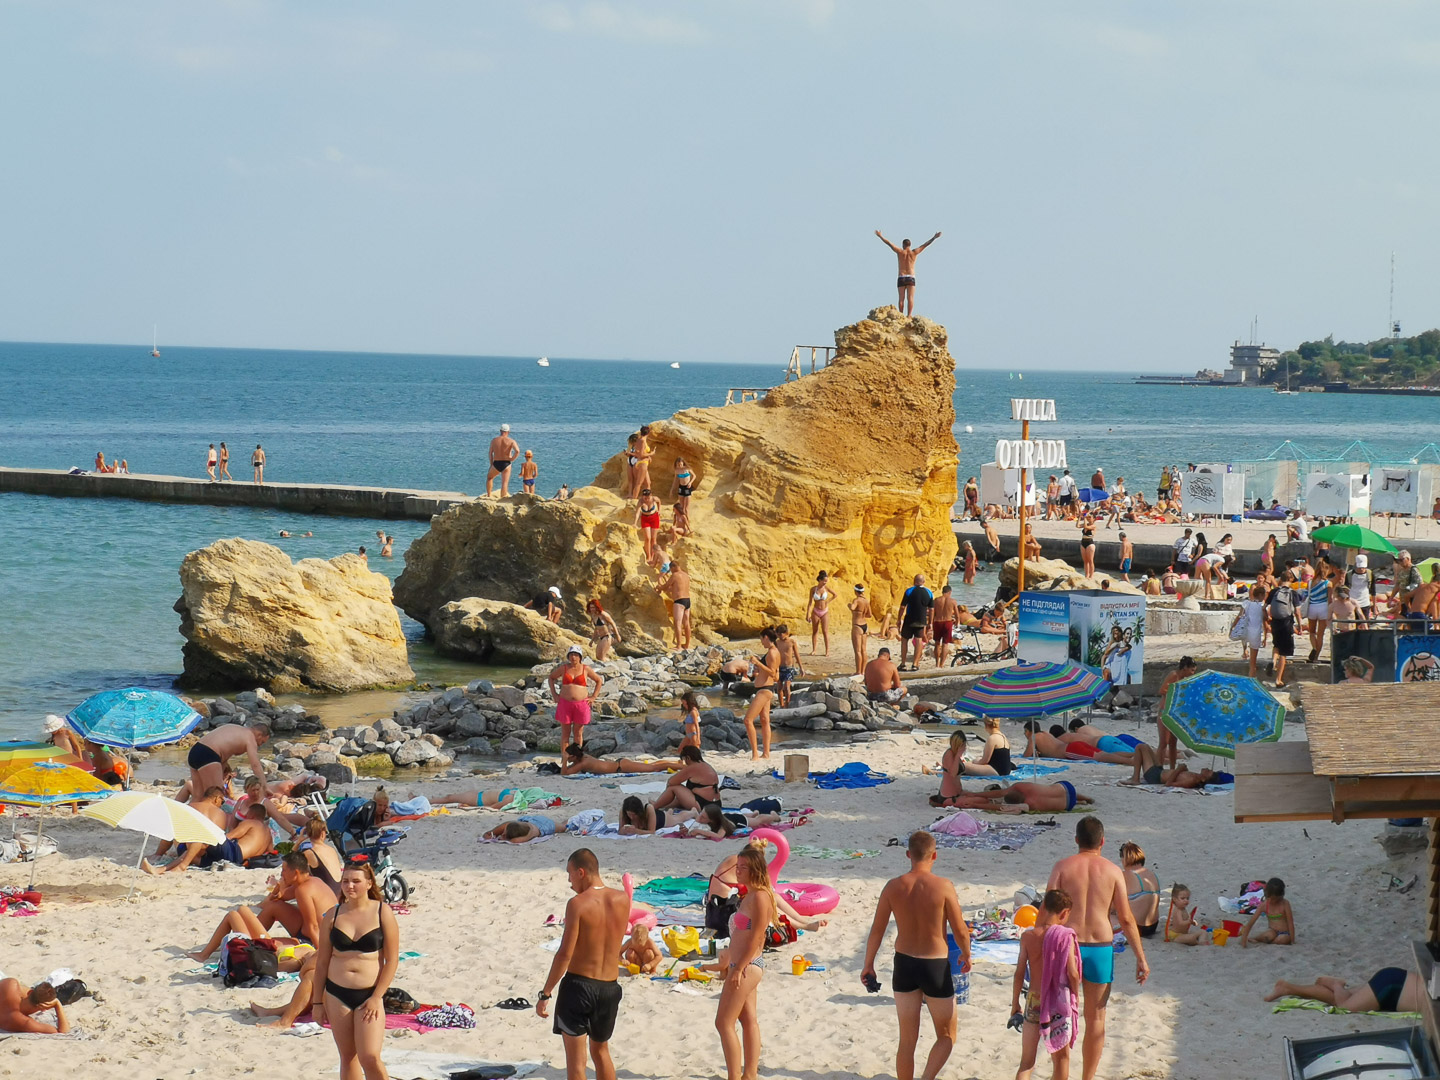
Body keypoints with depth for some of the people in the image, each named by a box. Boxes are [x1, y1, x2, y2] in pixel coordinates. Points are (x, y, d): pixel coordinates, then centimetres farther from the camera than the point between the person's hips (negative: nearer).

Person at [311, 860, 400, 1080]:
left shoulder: (382, 912, -4)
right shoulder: (334, 915, 4)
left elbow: (392, 960, -4)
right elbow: (322, 961, 10)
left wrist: (377, 997, -10)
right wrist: (317, 1002, 8)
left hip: (369, 994, -3)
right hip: (336, 994, 3)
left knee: (370, 1058, -13)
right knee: (348, 1057, 8)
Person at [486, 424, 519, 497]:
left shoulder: (494, 440, 3)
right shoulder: (511, 441, -5)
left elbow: (490, 453, 6)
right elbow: (517, 451, -19)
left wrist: (491, 464, 14)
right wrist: (512, 459, -5)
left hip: (496, 463, 2)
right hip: (506, 464, -2)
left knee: (489, 477, 28)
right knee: (505, 483, 0)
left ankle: (488, 495, 25)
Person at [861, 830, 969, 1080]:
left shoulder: (893, 887, -6)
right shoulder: (943, 886, -15)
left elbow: (877, 930, 1)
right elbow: (960, 931, -10)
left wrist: (868, 964, 15)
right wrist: (966, 956, 11)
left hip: (904, 965, 3)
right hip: (936, 967, -3)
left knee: (907, 1040, 14)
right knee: (947, 1037, 13)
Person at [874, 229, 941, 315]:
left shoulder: (900, 252, -1)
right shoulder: (914, 252, 2)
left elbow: (889, 243, 4)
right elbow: (926, 245, 8)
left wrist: (880, 236, 13)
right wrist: (934, 238, 16)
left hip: (901, 278, 0)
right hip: (911, 278, 0)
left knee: (901, 298, 3)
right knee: (910, 298, -5)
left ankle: (901, 315, -3)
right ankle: (909, 315, -16)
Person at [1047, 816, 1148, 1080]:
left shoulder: (1063, 867, -1)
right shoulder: (1112, 870, 1)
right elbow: (1126, 919, -1)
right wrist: (1141, 957, 4)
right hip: (1101, 948, 0)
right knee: (1095, 1019, 10)